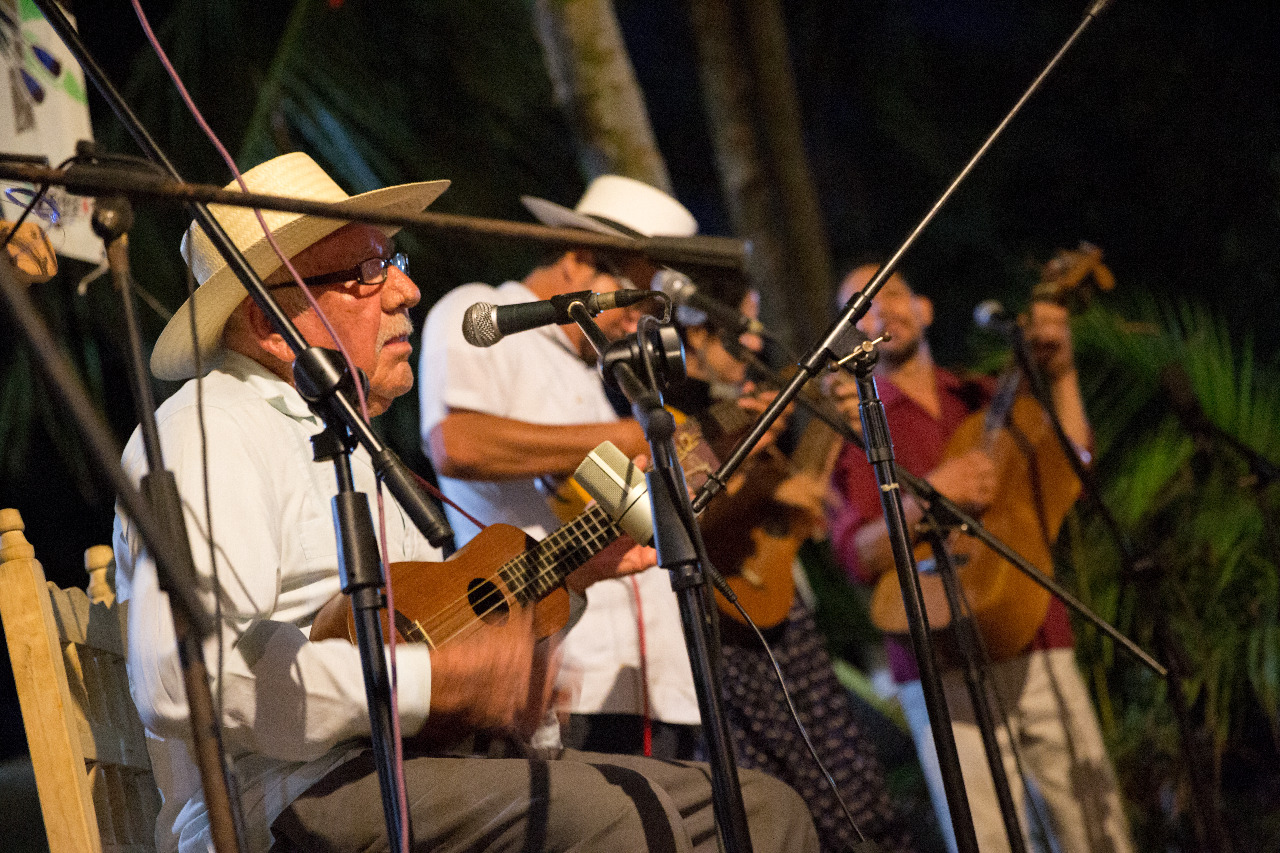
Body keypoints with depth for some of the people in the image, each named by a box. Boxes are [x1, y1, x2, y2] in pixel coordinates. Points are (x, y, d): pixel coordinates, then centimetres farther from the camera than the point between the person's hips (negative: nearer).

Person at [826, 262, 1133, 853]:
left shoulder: (982, 400, 19)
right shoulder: (857, 423, 6)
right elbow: (858, 557, -5)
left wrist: (1060, 374, -1)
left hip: (1040, 649, 4)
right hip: (946, 667, -4)